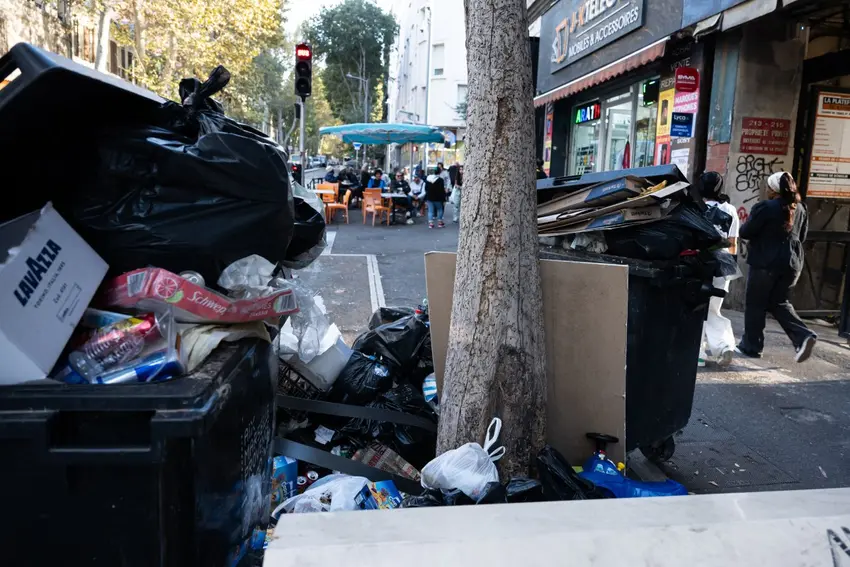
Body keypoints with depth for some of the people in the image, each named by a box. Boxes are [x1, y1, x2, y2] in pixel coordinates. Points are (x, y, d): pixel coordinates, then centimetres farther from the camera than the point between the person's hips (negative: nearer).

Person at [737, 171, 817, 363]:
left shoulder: (765, 207, -13)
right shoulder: (800, 208, 9)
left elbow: (745, 232, -10)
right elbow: (802, 236, 19)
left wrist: (758, 237, 11)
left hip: (766, 261, -6)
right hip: (792, 261, 7)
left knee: (755, 304, 5)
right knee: (779, 302, 17)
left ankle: (751, 345, 11)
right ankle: (803, 336, 0)